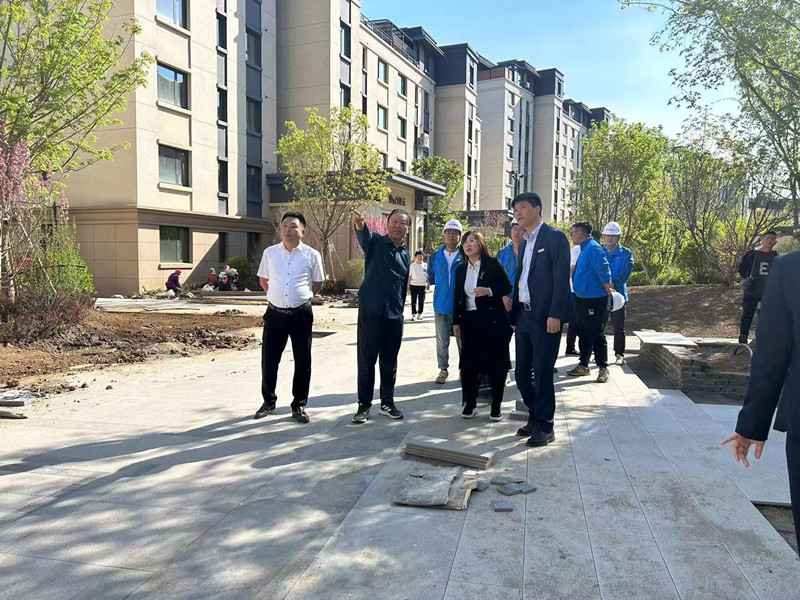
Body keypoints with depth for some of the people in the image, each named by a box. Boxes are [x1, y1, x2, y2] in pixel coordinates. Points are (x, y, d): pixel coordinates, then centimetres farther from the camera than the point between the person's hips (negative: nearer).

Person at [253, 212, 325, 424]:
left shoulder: (312, 255, -2)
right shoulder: (270, 253, 4)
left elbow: (318, 283, 10)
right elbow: (263, 280, 17)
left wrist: (301, 297, 7)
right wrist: (276, 296, 12)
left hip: (301, 314, -1)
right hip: (275, 313, 2)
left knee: (302, 361, 5)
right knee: (269, 359, 7)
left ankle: (299, 405, 19)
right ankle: (269, 401, 26)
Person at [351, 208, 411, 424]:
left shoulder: (406, 255, 13)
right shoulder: (375, 242, -3)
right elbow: (364, 234, -28)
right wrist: (359, 224, -50)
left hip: (394, 315, 5)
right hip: (371, 311, -4)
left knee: (389, 361, 11)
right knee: (366, 360, 1)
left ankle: (387, 403, 24)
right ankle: (364, 405, 11)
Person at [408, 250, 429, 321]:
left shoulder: (425, 265, 4)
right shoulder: (412, 265, 0)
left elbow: (427, 276, 10)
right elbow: (409, 276, 2)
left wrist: (428, 284, 6)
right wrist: (408, 286, -1)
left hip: (422, 285, 1)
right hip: (413, 285, -1)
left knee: (421, 301, 5)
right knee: (413, 301, 1)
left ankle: (420, 314, 16)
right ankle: (413, 314, 6)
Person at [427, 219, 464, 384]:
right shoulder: (435, 256, 8)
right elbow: (431, 278, 20)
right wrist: (440, 282, 6)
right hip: (441, 305, 3)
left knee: (462, 340, 6)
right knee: (442, 341, 9)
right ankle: (443, 369, 21)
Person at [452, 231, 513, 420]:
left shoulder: (493, 263, -2)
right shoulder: (461, 269, 11)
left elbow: (507, 287, -4)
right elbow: (458, 297, 12)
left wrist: (489, 291, -20)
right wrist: (456, 322, 9)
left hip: (493, 320, -4)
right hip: (470, 321, 4)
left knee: (496, 363, 1)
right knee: (469, 363, 3)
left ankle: (496, 406, 12)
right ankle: (470, 403, 16)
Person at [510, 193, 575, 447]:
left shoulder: (554, 237, -6)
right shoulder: (524, 243, 18)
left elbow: (561, 279, -13)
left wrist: (555, 315, -19)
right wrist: (513, 309, 11)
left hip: (545, 317, -7)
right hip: (523, 316, 8)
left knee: (542, 374, -1)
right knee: (522, 373, 11)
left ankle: (545, 427, 12)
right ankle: (534, 418, 27)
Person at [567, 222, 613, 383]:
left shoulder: (593, 248, -16)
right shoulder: (584, 249, 15)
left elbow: (604, 270, -22)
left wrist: (608, 292, -14)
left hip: (594, 300, -10)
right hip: (582, 298, 10)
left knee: (596, 334, -3)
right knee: (584, 334, 15)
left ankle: (603, 368, 6)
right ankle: (583, 365, 25)